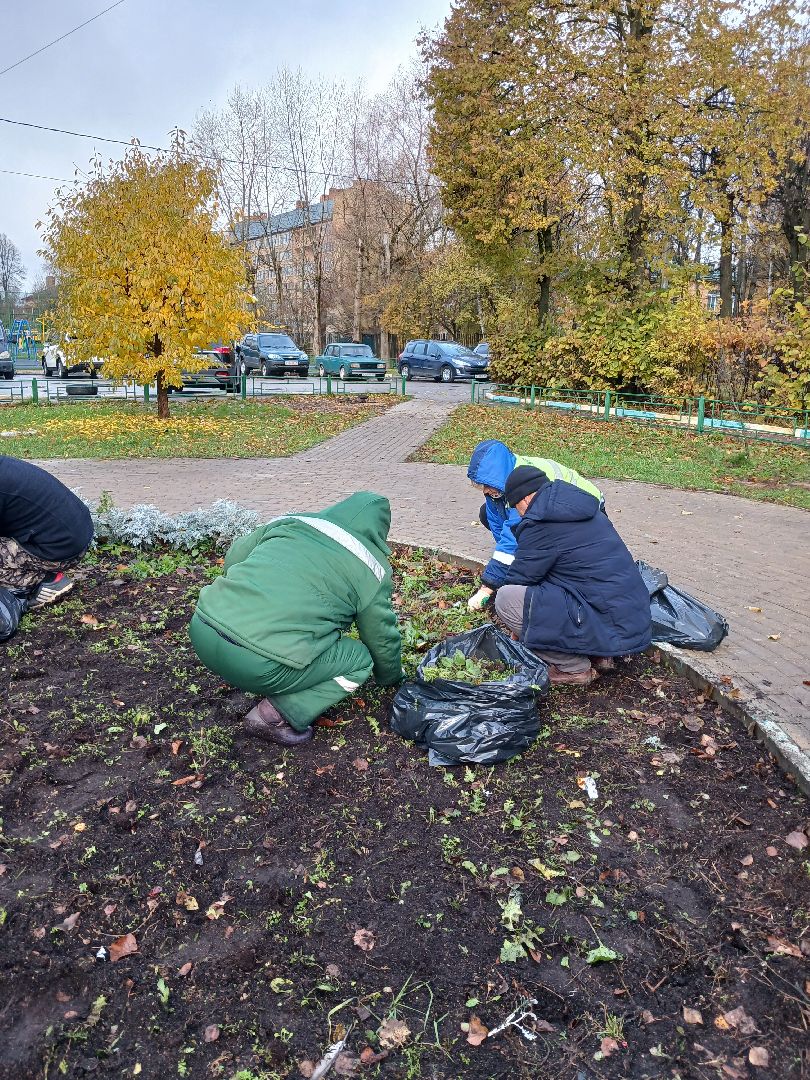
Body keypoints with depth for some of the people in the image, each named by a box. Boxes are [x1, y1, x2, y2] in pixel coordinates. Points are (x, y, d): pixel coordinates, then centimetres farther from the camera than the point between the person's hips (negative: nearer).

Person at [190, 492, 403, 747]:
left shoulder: (289, 522, 18)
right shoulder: (372, 568, 7)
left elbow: (233, 557, 23)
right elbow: (382, 637, 17)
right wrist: (392, 676, 38)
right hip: (257, 666, -6)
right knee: (360, 659, 13)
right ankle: (273, 715, 2)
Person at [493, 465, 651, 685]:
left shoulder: (541, 525, -12)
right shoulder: (590, 513, 14)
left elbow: (520, 577, -1)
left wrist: (515, 629, 17)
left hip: (607, 629, -9)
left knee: (506, 598, -10)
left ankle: (574, 667, -1)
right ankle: (599, 655, 15)